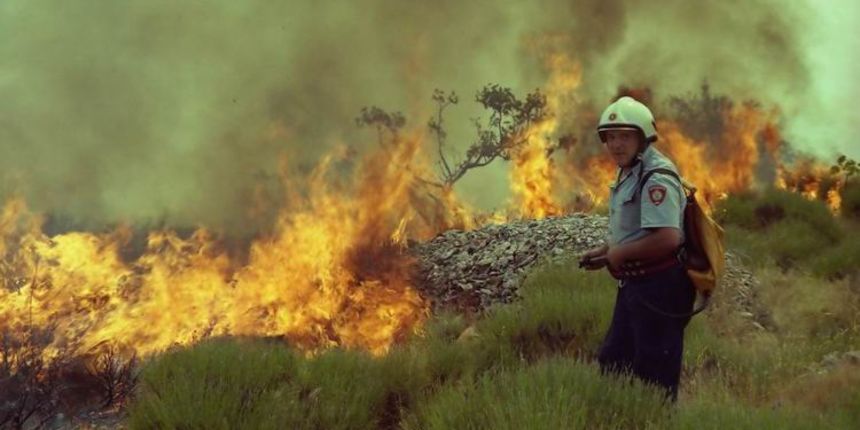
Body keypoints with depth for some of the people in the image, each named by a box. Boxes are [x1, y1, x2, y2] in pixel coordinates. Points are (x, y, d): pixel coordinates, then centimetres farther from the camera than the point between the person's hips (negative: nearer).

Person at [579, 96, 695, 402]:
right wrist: (603, 253, 9)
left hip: (658, 286, -10)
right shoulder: (628, 174, 12)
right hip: (634, 283, 10)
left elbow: (667, 238, -31)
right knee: (613, 361, 19)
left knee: (655, 375, 1)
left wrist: (619, 254, -18)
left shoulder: (656, 178, -20)